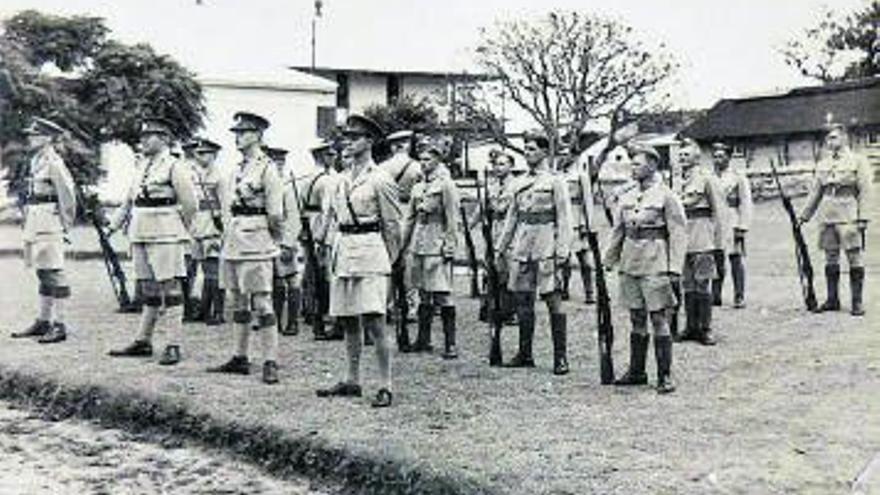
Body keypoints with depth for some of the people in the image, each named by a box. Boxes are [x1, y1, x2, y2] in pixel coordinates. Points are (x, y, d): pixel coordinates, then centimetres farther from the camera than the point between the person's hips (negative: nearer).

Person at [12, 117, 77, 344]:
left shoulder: (54, 163, -13)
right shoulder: (35, 161, 15)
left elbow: (67, 194, -15)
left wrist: (66, 224, -9)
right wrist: (28, 224, 16)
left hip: (49, 224, -10)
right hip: (34, 223, 10)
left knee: (54, 274, -8)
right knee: (42, 273, 14)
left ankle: (59, 325, -5)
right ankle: (43, 321, 22)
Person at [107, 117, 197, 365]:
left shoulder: (175, 167, -7)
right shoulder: (143, 167, 16)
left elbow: (191, 204, -7)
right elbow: (130, 200, 22)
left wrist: (178, 231, 2)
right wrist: (114, 225, 15)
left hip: (164, 237, -7)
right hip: (140, 234, 8)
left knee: (169, 287, -6)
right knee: (148, 290, 12)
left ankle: (173, 346, -4)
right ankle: (143, 342, 19)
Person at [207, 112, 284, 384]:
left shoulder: (267, 168, -9)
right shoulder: (237, 169, 16)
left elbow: (276, 214, -8)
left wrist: (273, 243, -3)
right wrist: (227, 235, 16)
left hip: (255, 244, -8)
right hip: (232, 243, 8)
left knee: (261, 303, -7)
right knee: (238, 303, 13)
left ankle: (270, 363, -4)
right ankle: (239, 358, 21)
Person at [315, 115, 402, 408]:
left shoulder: (380, 180, -6)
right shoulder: (341, 180, 14)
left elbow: (393, 226, -2)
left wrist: (388, 261, 3)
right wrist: (335, 250, 18)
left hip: (369, 253, -7)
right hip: (342, 252, 7)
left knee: (374, 321, -10)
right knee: (347, 322, 11)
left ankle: (385, 386, -5)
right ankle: (351, 381, 20)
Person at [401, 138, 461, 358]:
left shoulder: (446, 185, -4)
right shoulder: (418, 187, 16)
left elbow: (452, 220, -8)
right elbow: (409, 218, 18)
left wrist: (450, 247, -13)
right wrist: (402, 243, 13)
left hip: (437, 246, -7)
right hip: (418, 246, 7)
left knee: (442, 294, -7)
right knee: (423, 294, 12)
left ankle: (450, 343, -3)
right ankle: (423, 340, 19)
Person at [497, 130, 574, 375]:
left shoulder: (555, 181, -1)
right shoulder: (521, 183, 16)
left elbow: (564, 218, -5)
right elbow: (512, 217, 20)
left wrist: (563, 250, -13)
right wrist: (501, 248, 16)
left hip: (545, 246, -6)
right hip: (521, 248, 6)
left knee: (552, 299, -5)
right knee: (523, 300, 8)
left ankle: (560, 357, 0)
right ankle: (525, 354, 18)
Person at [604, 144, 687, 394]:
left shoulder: (666, 196, -5)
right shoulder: (628, 197, 12)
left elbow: (678, 233, -8)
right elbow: (617, 231, 18)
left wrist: (674, 268, -14)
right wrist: (607, 262, 13)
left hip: (654, 266, -6)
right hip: (630, 265, 6)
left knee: (658, 318, -4)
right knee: (636, 319, 11)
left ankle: (665, 375, 3)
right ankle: (636, 371, 20)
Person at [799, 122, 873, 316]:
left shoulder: (858, 161, 1)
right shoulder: (823, 164, 15)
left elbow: (865, 191, -5)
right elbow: (815, 192, 18)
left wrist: (863, 218, -12)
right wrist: (804, 216, 14)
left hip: (849, 217, -5)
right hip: (827, 217, 5)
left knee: (855, 258, -3)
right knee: (831, 259, 8)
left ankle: (857, 302, 2)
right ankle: (832, 299, 16)